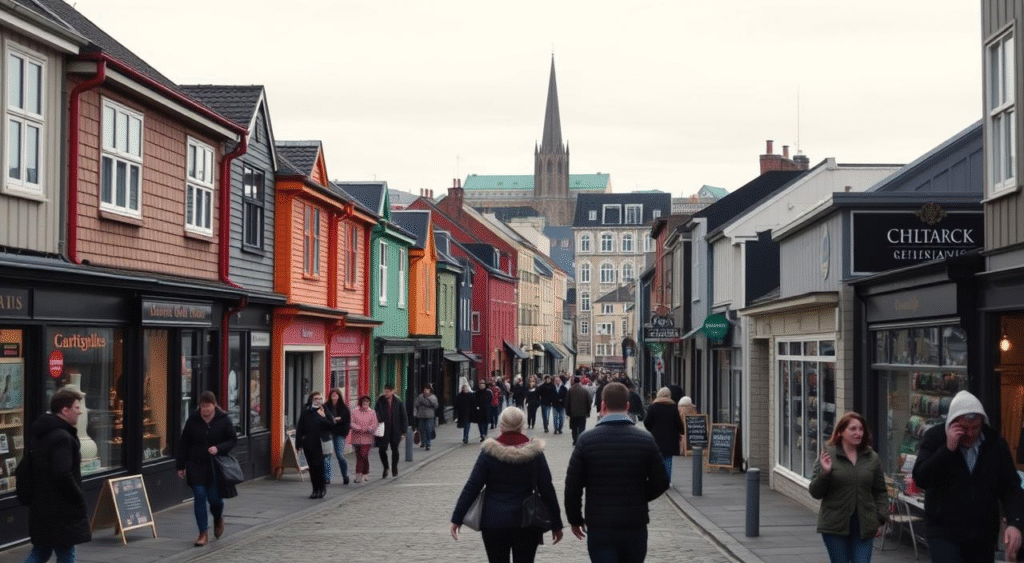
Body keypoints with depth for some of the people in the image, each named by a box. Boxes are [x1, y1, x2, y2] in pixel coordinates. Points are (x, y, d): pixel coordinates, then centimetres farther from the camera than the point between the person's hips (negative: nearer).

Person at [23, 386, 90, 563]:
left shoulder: (38, 434, 11)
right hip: (61, 511, -9)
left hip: (40, 507, 9)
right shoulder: (62, 438, -20)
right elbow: (63, 475, -27)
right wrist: (79, 500, -15)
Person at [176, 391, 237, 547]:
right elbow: (183, 444, 5)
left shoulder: (223, 420, -3)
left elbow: (233, 440, 1)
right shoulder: (193, 420, -1)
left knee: (215, 497, 0)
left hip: (216, 465, -1)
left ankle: (218, 519, 36)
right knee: (199, 496, -4)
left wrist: (218, 448, -18)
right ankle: (203, 534, 3)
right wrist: (181, 466, 3)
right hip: (196, 465, 1)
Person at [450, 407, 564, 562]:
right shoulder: (534, 452, -3)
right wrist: (556, 524, 6)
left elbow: (472, 487, -5)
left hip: (493, 521, 0)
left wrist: (457, 518, 0)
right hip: (526, 522, 0)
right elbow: (547, 490, -1)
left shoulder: (489, 452, -5)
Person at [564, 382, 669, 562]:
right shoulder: (646, 440, -2)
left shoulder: (586, 440, -6)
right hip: (636, 526, 2)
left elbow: (572, 485, -4)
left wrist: (575, 519, 9)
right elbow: (660, 483, 1)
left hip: (599, 527, -2)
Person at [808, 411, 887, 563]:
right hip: (835, 526, -2)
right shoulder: (828, 455, -2)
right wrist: (825, 472, -19)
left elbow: (880, 492, 12)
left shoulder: (872, 458, 7)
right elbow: (815, 492, -3)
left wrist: (881, 519, 4)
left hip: (864, 526, 2)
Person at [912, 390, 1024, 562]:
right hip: (944, 533, -3)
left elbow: (1010, 487, 2)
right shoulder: (935, 437, -5)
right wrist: (948, 449, -21)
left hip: (983, 535, 3)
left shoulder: (995, 443, 1)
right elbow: (920, 479, -13)